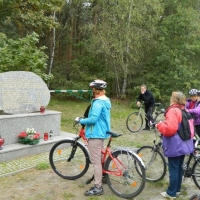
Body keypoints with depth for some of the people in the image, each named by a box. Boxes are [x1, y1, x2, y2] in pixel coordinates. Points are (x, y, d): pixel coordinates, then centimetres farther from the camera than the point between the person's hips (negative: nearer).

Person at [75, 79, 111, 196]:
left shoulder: (98, 102, -21)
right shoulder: (106, 100, 11)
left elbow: (93, 119, -27)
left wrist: (81, 120, -12)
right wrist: (86, 119, 19)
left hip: (95, 134, -10)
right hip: (102, 132, 10)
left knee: (96, 161, -4)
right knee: (100, 158, 25)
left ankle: (98, 188, 3)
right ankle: (102, 175, 40)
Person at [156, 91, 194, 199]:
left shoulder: (173, 111, -18)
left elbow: (169, 128, -29)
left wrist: (159, 125, -13)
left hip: (175, 146, -9)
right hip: (184, 144, 9)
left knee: (173, 169, 0)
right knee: (179, 167, 17)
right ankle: (177, 189, 28)